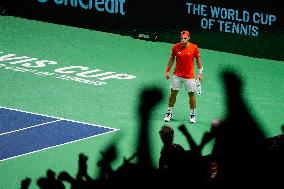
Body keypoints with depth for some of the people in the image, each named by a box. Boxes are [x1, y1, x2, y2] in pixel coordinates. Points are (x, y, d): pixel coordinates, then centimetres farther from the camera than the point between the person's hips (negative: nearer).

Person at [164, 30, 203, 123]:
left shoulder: (194, 48, -10)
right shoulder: (175, 47, -7)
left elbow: (198, 60, 1)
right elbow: (171, 59, 5)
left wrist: (200, 73, -1)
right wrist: (167, 71, 4)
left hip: (189, 76, -1)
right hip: (177, 75, 1)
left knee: (191, 95, 4)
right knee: (173, 94, 6)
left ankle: (192, 115, 18)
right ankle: (169, 113, 19)